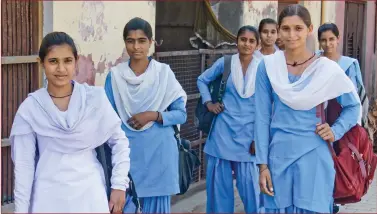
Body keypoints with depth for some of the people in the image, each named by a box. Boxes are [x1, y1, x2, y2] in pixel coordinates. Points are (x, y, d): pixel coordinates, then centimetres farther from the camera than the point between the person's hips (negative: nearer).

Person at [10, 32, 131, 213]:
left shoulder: (95, 98, -5)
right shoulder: (30, 108, -4)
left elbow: (119, 141, 4)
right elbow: (23, 164, -1)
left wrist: (119, 185, -1)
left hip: (89, 195, 0)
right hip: (48, 198, 0)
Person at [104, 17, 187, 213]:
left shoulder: (164, 72, -2)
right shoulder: (115, 75, 0)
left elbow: (181, 114, 0)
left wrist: (153, 116, -15)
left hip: (158, 152, -1)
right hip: (126, 152, 1)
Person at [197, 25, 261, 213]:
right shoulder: (224, 63, -1)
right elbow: (202, 80, 15)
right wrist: (208, 103, 3)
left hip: (248, 133, -1)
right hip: (223, 131, 1)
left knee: (250, 183, 0)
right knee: (219, 181, 9)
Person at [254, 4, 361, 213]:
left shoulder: (326, 68, -4)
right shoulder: (267, 66, -2)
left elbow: (353, 106, 10)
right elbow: (262, 117, 1)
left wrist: (335, 131, -7)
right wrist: (262, 164, -2)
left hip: (313, 156, -1)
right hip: (278, 155, 1)